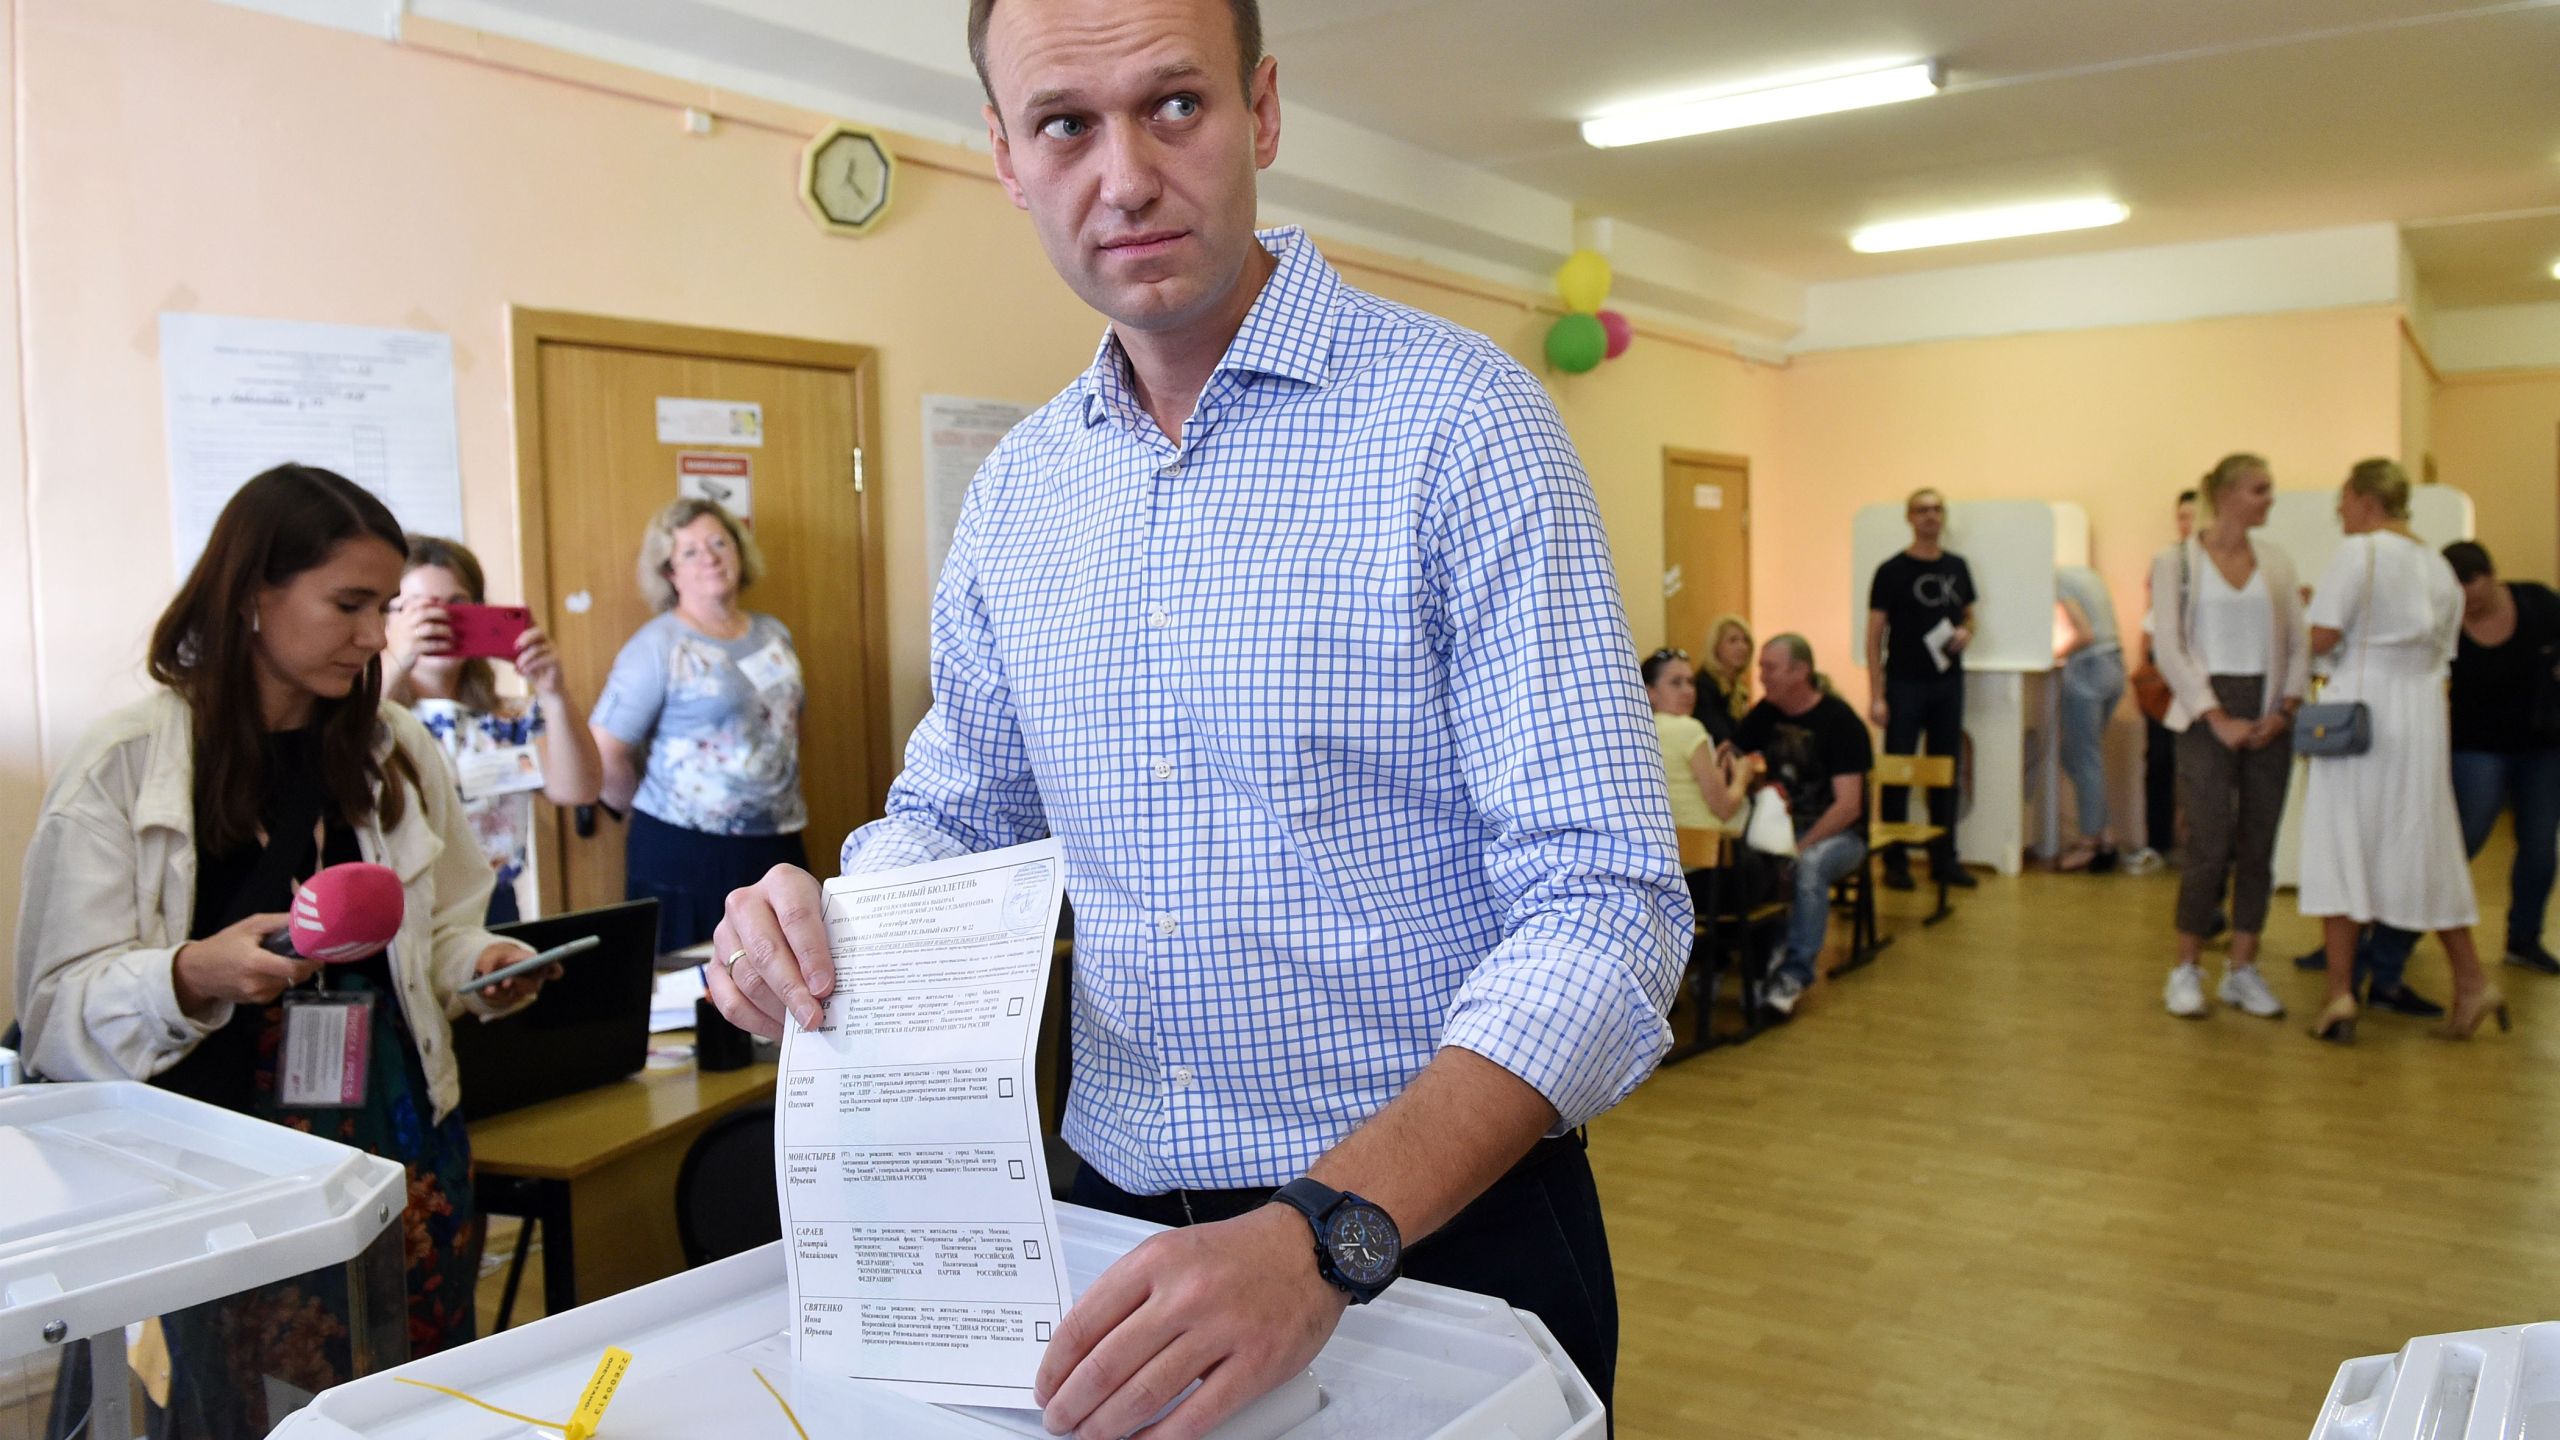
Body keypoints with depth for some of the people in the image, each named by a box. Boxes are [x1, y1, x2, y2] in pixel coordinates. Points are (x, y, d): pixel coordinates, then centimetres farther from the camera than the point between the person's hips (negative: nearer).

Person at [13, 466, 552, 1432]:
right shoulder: (122, 764, -5)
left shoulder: (399, 752, 6)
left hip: (403, 1139, 3)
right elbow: (61, 1005, -8)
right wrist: (193, 977, -26)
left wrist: (481, 965, -6)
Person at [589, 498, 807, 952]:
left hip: (779, 845, 6)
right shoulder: (658, 646, -7)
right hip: (687, 852, -5)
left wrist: (782, 805, 14)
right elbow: (604, 752, -11)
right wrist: (655, 811, 0)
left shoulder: (775, 635, 13)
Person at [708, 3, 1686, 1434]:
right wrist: (818, 921, -7)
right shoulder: (1015, 490, 4)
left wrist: (1327, 1234, -31)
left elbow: (1604, 902, -20)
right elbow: (954, 810, 15)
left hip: (1444, 1223, -4)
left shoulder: (1457, 417, -15)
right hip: (1123, 1228, 5)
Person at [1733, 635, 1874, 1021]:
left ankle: (1795, 974, -32)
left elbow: (1849, 805, -18)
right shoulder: (1764, 715, 6)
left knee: (1810, 864, -38)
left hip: (1838, 833, -5)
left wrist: (1801, 846, -27)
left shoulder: (1838, 720, -12)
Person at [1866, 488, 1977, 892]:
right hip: (1905, 684, -4)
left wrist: (1966, 632, -5)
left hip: (1948, 683, 4)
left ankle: (1943, 858, 18)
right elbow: (1874, 636, -6)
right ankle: (1894, 862, 6)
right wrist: (1876, 696, -13)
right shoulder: (1892, 571, -5)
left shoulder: (1957, 567, 8)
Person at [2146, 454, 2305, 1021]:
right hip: (2207, 714, -4)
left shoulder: (2276, 560, 11)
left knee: (2259, 845, 5)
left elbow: (2298, 644, 9)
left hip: (2269, 717, 4)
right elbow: (2169, 648, -7)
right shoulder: (2176, 561, -1)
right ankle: (2186, 970, 6)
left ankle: (2242, 969, 15)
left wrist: (2287, 708, -5)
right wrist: (2218, 718, -12)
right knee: (2209, 845, -8)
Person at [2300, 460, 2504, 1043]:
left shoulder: (2358, 552, -9)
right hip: (2423, 715, 6)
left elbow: (2323, 637, -15)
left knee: (2342, 846, -1)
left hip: (2360, 710, -6)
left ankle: (2340, 996, -2)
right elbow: (2442, 649, 15)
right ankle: (2471, 983, 17)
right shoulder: (2438, 566, 12)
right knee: (2423, 850, 14)